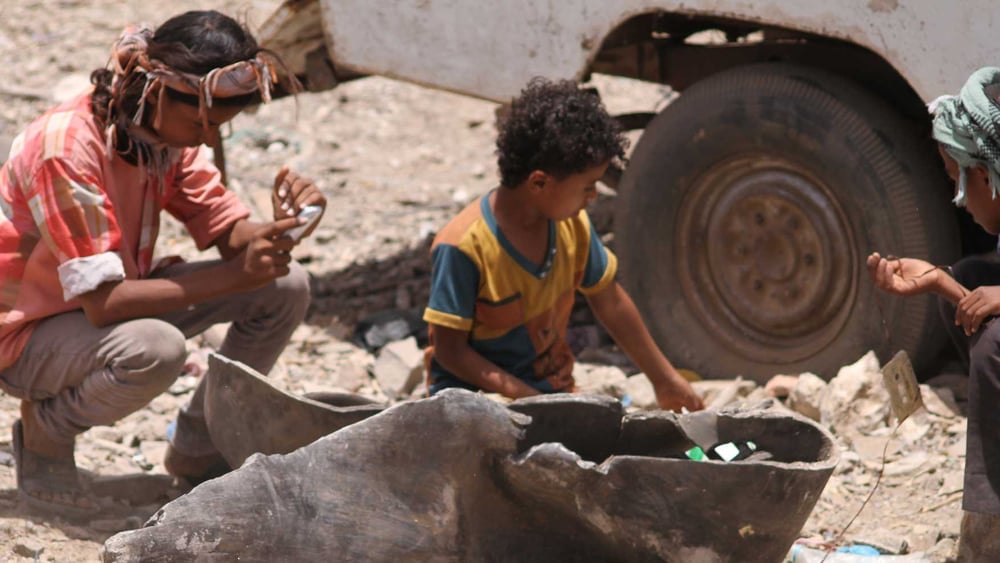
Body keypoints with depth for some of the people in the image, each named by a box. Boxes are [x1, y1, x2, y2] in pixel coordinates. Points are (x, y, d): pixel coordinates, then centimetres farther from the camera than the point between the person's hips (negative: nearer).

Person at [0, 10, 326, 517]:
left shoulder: (169, 132, -5)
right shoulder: (66, 148, -31)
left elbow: (231, 237, -3)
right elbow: (103, 302, -34)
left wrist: (283, 225, -26)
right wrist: (236, 275, -37)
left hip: (110, 302, 8)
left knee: (286, 287, -4)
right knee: (155, 350, -39)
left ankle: (198, 446, 11)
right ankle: (44, 428, -7)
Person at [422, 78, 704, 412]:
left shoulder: (573, 226, 2)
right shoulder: (463, 247, -18)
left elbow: (610, 304, 17)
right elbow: (449, 350, -15)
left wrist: (665, 379, 24)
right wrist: (525, 398, -24)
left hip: (554, 389, 6)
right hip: (474, 400, -6)